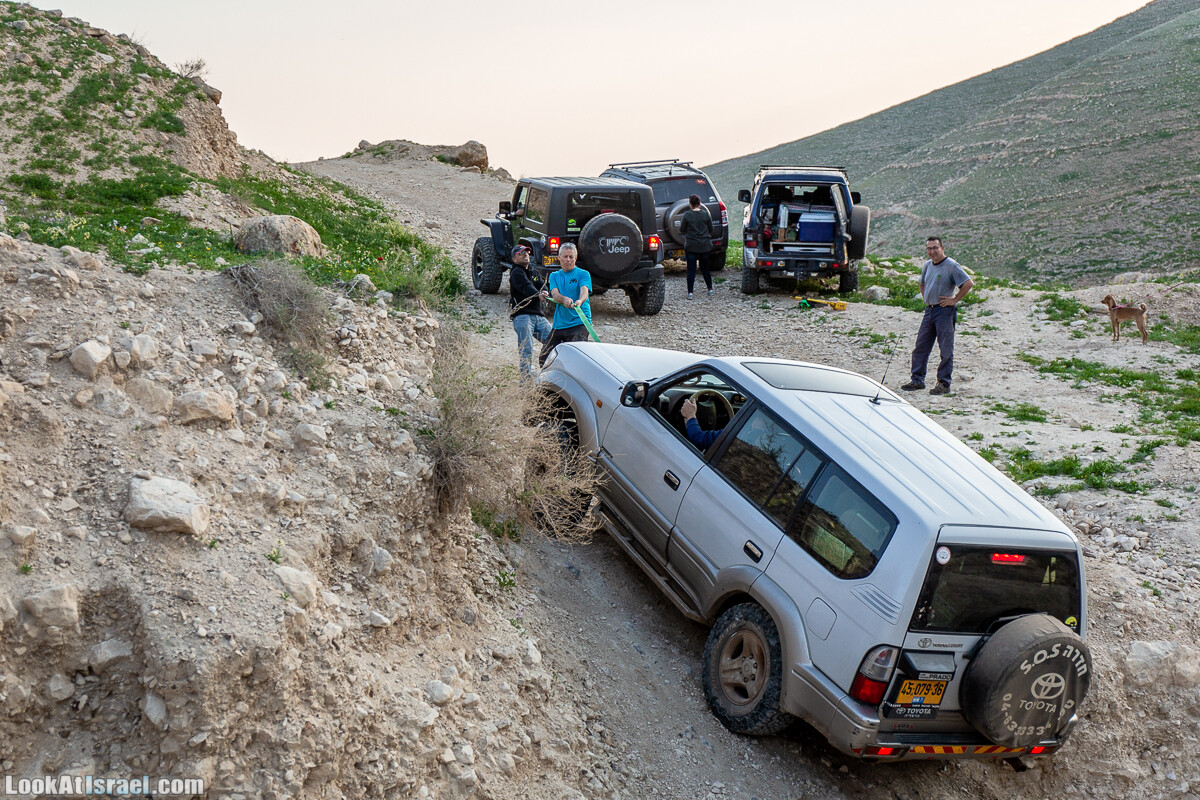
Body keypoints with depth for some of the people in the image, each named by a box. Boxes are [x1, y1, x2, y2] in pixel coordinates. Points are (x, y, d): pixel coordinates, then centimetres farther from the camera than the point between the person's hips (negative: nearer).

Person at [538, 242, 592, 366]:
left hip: (579, 323, -5)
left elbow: (584, 291, -17)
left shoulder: (583, 274, 3)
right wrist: (564, 299, -27)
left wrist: (580, 301, -41)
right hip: (559, 324, 5)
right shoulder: (554, 276, 15)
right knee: (544, 358, 5)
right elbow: (555, 294, -3)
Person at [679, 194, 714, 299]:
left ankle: (690, 293, -2)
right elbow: (711, 230, 7)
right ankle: (710, 289, 20)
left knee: (691, 270, 1)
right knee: (705, 268, 16)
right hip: (705, 246, 3)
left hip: (691, 246, -3)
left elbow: (681, 230, -3)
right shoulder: (706, 214, -2)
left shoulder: (687, 215, -10)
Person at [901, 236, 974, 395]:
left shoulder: (951, 266, -11)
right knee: (920, 347, 8)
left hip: (945, 311, -7)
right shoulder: (927, 266, 13)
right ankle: (917, 380, 16)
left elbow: (969, 283, -17)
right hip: (929, 310, 8)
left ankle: (944, 384, 4)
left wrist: (954, 300, -14)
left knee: (946, 350, -1)